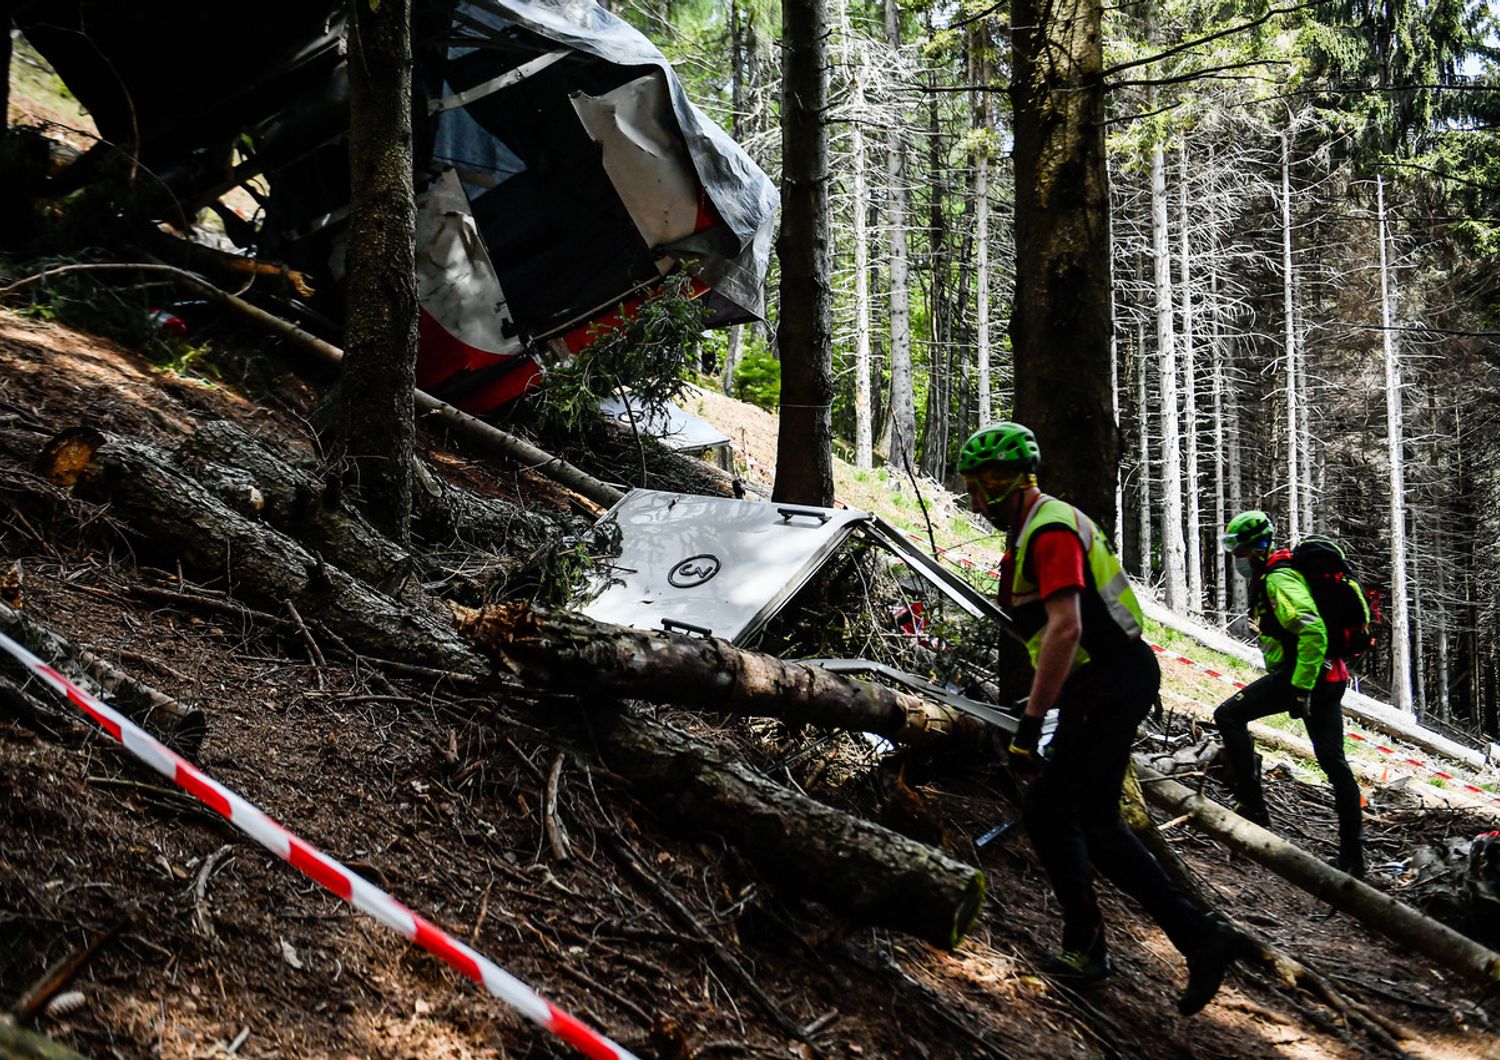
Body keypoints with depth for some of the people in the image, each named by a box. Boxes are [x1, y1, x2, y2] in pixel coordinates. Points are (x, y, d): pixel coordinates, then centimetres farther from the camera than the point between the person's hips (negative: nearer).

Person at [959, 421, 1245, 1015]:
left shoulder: (1049, 530, -17)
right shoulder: (1035, 529, 16)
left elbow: (1065, 628, -28)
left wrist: (1030, 723, -29)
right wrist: (1044, 711, 29)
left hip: (1109, 688, -10)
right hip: (1112, 685, 10)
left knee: (1046, 813, -2)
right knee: (1096, 826, 11)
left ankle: (1085, 946, 12)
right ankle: (1202, 937, 10)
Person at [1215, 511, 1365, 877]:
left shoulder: (1278, 581, -13)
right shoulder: (1269, 578, 19)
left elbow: (1312, 631, -26)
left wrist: (1300, 687, -28)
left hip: (1301, 672, -10)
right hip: (1329, 676, 10)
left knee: (1229, 716, -9)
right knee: (1333, 762, 12)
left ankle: (1252, 805, -9)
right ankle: (1353, 852, 16)